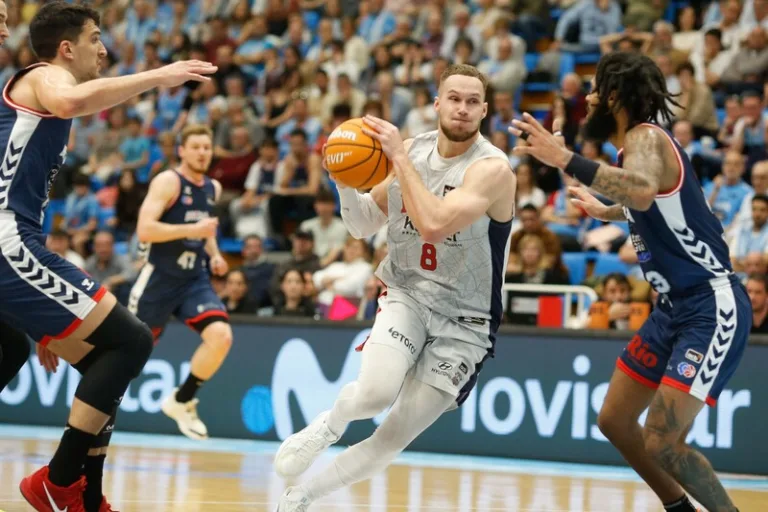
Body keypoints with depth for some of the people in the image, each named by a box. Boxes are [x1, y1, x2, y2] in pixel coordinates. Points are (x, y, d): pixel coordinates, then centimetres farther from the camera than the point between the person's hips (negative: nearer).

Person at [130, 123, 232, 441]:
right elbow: (144, 230, -23)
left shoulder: (213, 188, 10)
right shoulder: (167, 182, -12)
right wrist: (193, 230, -26)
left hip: (194, 280, 5)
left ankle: (181, 402, 0)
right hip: (159, 278, -5)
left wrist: (215, 254, 12)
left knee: (221, 336, -18)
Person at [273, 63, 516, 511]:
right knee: (376, 392, -29)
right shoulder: (412, 151, 0)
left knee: (391, 442, -4)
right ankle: (330, 424, 5)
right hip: (408, 295, 3)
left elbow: (434, 224, -34)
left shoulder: (493, 168, -19)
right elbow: (364, 226, 10)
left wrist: (399, 158, -27)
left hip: (464, 321, -3)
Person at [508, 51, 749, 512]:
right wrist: (606, 212, 46)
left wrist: (566, 160, -47)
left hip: (712, 308, -10)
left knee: (663, 443, -17)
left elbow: (643, 192, -41)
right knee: (614, 420, 15)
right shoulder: (639, 143, 12)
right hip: (677, 305, 10)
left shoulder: (647, 137, -17)